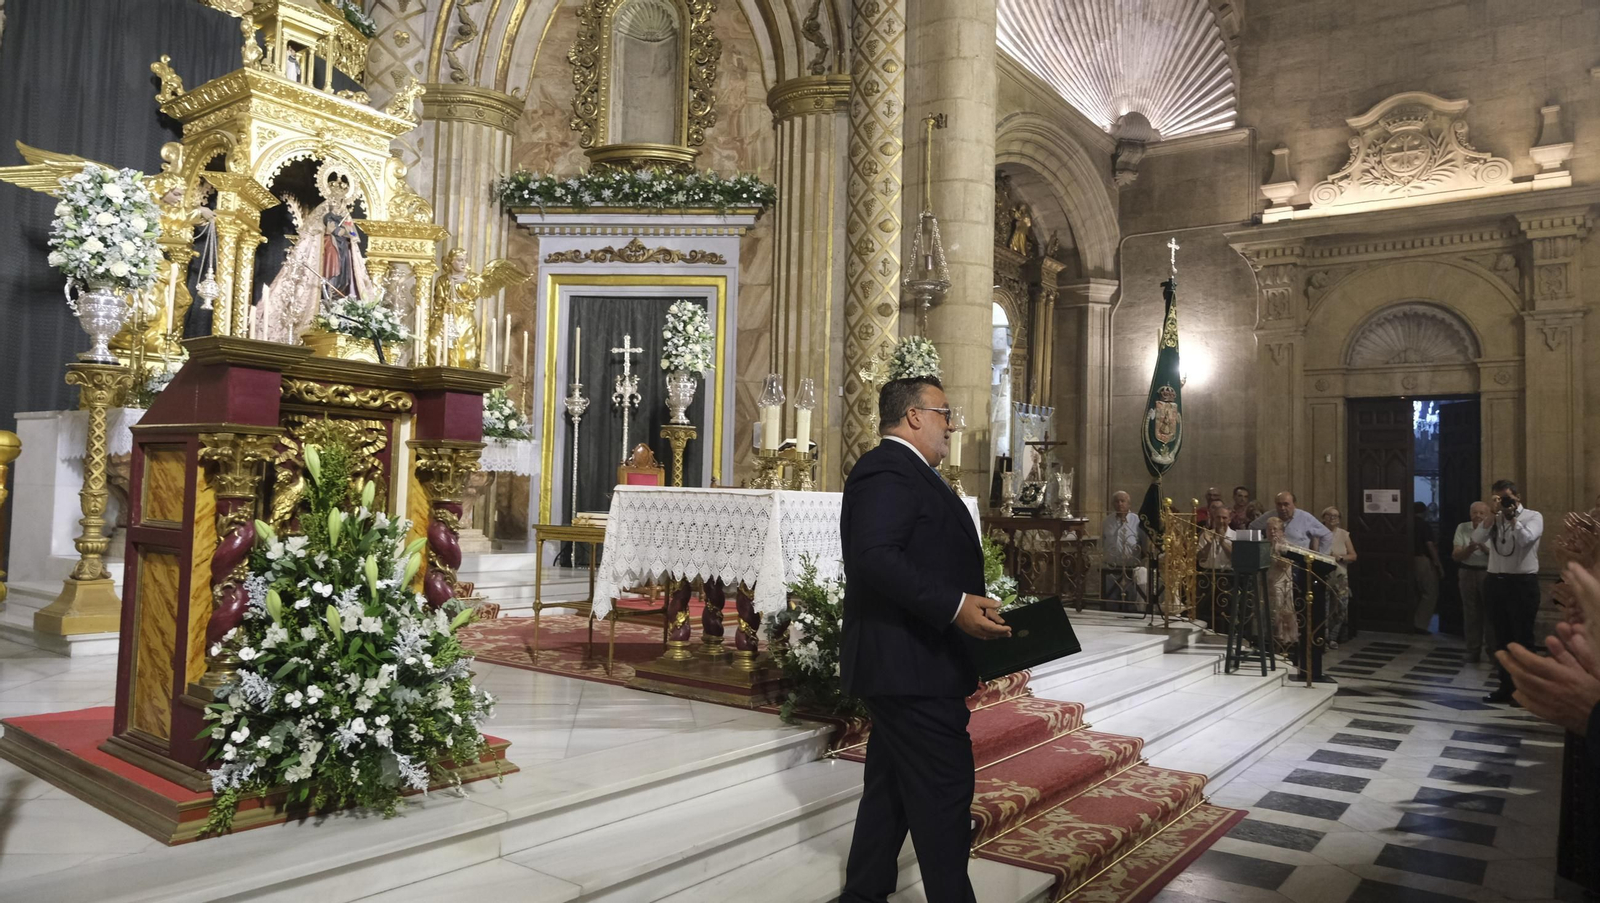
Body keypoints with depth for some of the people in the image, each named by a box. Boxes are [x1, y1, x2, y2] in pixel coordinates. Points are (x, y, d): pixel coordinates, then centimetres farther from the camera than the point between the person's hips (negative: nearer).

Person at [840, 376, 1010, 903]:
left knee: (891, 790, 17)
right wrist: (955, 606, -29)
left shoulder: (907, 473, 20)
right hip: (911, 664, -11)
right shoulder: (888, 469, -14)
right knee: (945, 790, -4)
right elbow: (875, 557, -27)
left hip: (902, 662, 11)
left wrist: (969, 605, 15)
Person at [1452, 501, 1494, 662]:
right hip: (1467, 573, 2)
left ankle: (1494, 652, 11)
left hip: (1488, 573, -2)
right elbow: (1456, 555, -2)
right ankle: (1473, 652, 14)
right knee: (1471, 613, 6)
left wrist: (1485, 548, -25)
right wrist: (1469, 548, -21)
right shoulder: (1462, 528, 2)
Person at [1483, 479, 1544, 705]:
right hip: (1495, 582, 4)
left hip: (1522, 583, -4)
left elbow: (1525, 539, -19)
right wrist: (1492, 513, -10)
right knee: (1501, 638, 11)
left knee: (1522, 638, 2)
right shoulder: (1495, 518, 10)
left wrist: (1513, 517, -12)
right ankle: (1506, 686, 20)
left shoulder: (1533, 516, -1)